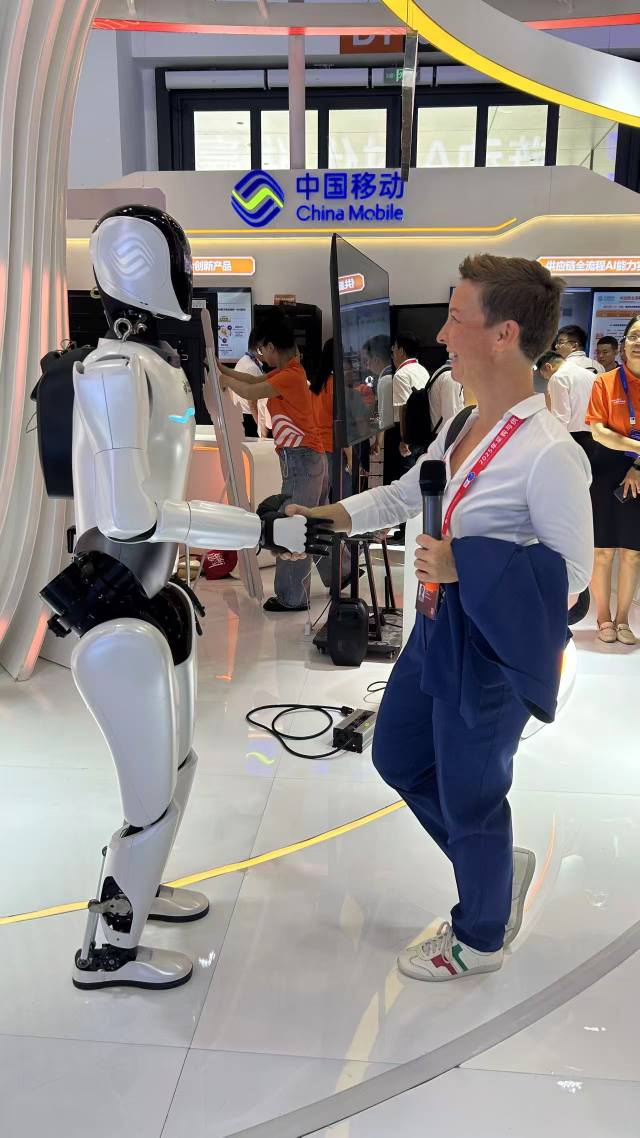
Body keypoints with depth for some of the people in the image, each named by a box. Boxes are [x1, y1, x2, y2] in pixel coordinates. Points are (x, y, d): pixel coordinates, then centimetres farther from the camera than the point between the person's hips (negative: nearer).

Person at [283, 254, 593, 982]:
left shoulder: (549, 454, -25)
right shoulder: (463, 425, 1)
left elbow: (572, 572, -19)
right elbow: (405, 494, 14)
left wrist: (466, 565, -26)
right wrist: (333, 516, 2)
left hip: (489, 649, -8)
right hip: (438, 630, 9)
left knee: (468, 798, 11)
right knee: (398, 758, 23)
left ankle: (479, 941, 41)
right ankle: (499, 867, 45)